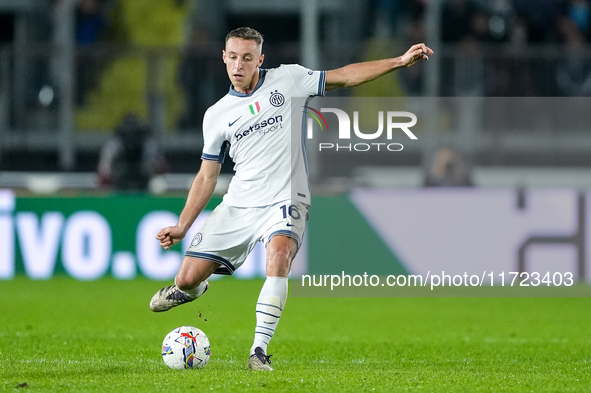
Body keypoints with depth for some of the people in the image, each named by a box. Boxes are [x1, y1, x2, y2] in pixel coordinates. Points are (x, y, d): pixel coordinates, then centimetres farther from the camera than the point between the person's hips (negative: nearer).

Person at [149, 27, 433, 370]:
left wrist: (400, 61, -2)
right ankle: (193, 290, 37)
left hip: (285, 201, -3)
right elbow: (207, 177, 14)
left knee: (280, 254, -35)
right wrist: (182, 226, 8)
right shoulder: (216, 116, 8)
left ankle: (259, 351, -32)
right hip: (238, 205, 3)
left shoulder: (287, 80, 3)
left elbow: (342, 77, 5)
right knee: (187, 278, -4)